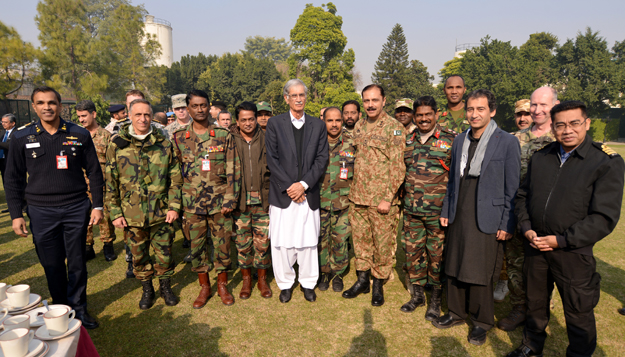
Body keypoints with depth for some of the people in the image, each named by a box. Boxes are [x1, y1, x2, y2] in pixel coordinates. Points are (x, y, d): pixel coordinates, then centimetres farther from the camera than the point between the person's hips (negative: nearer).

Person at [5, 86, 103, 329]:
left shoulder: (80, 135, 0)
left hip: (76, 209, 0)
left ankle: (79, 309, 24)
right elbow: (14, 179, 6)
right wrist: (16, 214, 1)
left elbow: (94, 172, 5)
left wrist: (98, 205, 1)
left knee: (77, 263, 8)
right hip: (41, 212, 1)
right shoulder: (22, 137, 1)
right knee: (52, 266, 9)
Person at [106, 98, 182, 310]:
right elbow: (110, 183, 1)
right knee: (139, 256, 13)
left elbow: (175, 179, 2)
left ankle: (165, 287, 32)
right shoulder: (117, 145, -2)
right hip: (132, 214, 0)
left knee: (164, 253, 10)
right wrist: (115, 213, -3)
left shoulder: (163, 144, -1)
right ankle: (147, 290, 34)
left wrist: (173, 206, -5)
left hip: (161, 213, 0)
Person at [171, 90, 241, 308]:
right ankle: (204, 287, 27)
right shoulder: (179, 138, 4)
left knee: (222, 243, 7)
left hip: (219, 202, -1)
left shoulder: (223, 136, 0)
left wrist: (230, 199, -8)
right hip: (192, 203, 1)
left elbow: (233, 170, -1)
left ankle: (222, 285, 26)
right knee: (196, 245, 10)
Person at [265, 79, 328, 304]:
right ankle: (285, 283, 25)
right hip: (282, 193, -1)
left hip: (308, 194, 1)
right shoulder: (275, 124, 3)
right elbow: (272, 159, -3)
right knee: (282, 242, 5)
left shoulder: (318, 125, 8)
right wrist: (288, 187, -10)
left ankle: (308, 283, 27)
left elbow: (322, 159, 2)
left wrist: (303, 184, -10)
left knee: (308, 241, 9)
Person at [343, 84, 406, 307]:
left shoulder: (394, 128, -8)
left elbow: (397, 166, -12)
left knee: (383, 242, 5)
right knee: (360, 239, 14)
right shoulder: (358, 127, 11)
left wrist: (388, 198, -16)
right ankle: (362, 280, 30)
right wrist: (355, 190, 15)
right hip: (358, 197, 6)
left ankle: (378, 284, 22)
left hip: (381, 199, -6)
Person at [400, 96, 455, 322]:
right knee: (412, 251, 10)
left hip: (438, 211, -4)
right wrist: (402, 199, 15)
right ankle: (417, 295, 29)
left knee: (437, 254, 5)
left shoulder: (450, 140, -3)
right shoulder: (407, 140, 9)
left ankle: (436, 300, 23)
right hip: (411, 210, 4)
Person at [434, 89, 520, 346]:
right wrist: (446, 210, 12)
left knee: (480, 273, 5)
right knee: (454, 266, 14)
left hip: (486, 219, -5)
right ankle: (456, 313, 34)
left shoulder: (507, 142, -7)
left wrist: (506, 224, -9)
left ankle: (482, 322, 27)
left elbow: (512, 187, -6)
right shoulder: (460, 140, 9)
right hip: (459, 217, 5)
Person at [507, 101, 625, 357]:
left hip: (573, 252, -4)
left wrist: (560, 240, -18)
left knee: (578, 314, 11)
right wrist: (527, 228, -4)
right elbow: (523, 195, 11)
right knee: (535, 303, 21)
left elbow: (604, 218, -15)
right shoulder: (541, 157, 5)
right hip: (535, 246, 5)